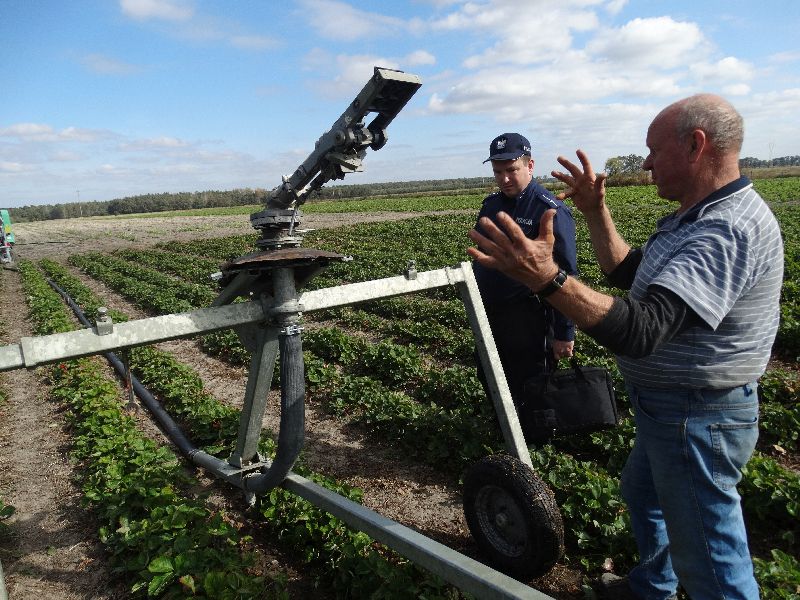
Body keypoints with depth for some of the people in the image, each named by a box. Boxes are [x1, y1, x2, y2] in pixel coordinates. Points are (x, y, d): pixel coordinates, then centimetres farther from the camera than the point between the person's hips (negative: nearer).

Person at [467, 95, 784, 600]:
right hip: (668, 407, 11)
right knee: (641, 489, 30)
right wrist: (596, 212, 7)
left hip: (698, 420, -11)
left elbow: (642, 331, -39)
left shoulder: (730, 230, -28)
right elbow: (626, 271, 15)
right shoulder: (699, 218, 6)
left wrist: (548, 278, -48)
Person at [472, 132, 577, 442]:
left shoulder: (550, 211, -15)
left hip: (529, 323, -7)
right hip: (491, 317, 8)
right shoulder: (490, 204, 8)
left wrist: (564, 333, -16)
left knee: (532, 395, 7)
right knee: (491, 383, 22)